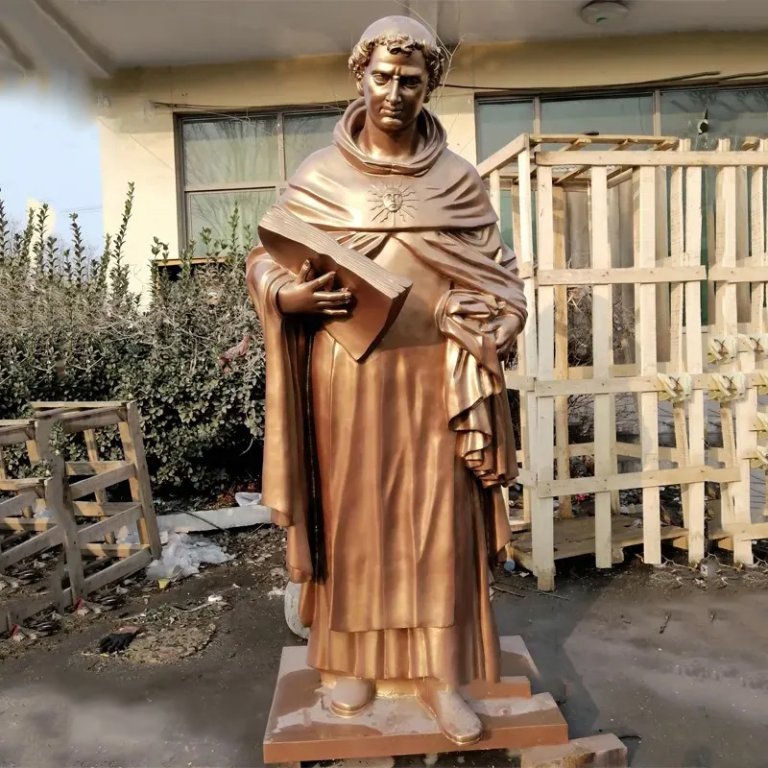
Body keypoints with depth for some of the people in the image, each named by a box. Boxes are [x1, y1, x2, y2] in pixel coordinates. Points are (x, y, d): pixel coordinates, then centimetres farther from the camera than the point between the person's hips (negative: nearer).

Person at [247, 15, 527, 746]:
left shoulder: (459, 180, 6)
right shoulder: (317, 175, 3)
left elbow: (495, 278, 8)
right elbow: (266, 259, 5)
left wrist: (475, 330, -10)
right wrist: (288, 297, -16)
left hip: (431, 377, 1)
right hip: (345, 376, 0)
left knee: (437, 521, 4)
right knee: (352, 514, 8)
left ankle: (438, 673, 20)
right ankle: (356, 659, 27)